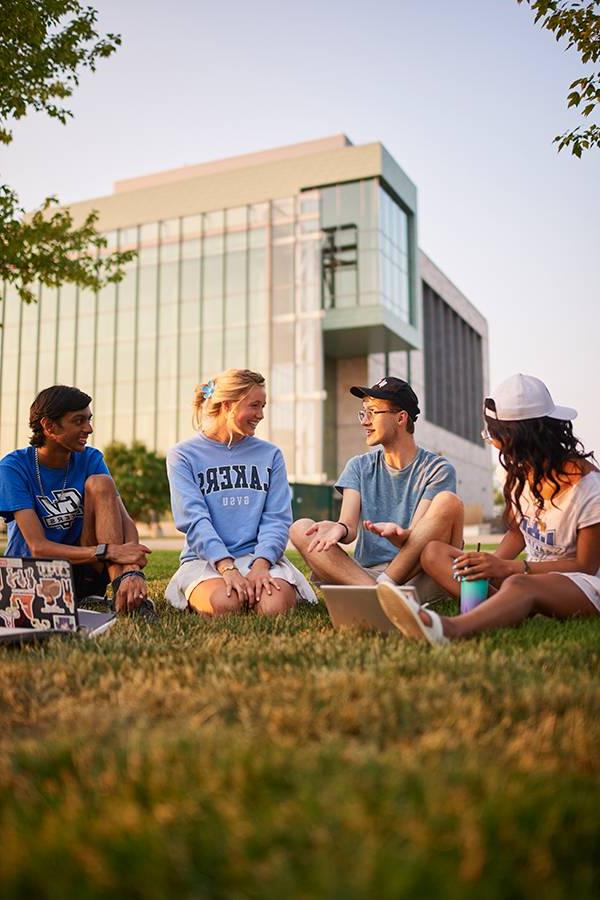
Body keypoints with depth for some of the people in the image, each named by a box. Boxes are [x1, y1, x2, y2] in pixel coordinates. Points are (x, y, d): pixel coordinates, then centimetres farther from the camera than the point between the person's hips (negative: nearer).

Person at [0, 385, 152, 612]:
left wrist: (132, 571, -36)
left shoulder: (90, 459, -2)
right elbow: (38, 547, -21)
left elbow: (125, 521, -14)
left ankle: (121, 583, -29)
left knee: (100, 483, -19)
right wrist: (109, 551, -34)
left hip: (84, 573, 3)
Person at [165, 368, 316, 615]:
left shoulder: (270, 454, 13)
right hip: (205, 559, -2)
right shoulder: (183, 455, 5)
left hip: (258, 556, 2)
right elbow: (194, 519, -8)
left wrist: (260, 563, -16)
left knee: (275, 605, -30)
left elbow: (277, 518, 4)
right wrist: (227, 567, -22)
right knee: (224, 604, -34)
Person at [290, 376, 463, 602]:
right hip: (363, 573, 3)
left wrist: (397, 534, -34)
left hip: (415, 577, -3)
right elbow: (350, 529, 0)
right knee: (300, 529, -17)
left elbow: (416, 537, -9)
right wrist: (340, 529, -25)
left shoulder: (437, 469, 3)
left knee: (448, 502, -25)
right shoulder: (359, 467, 15)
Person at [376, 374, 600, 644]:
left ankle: (450, 627, -71)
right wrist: (492, 563, -11)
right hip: (533, 573, 7)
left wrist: (509, 567, -23)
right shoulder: (523, 472, 3)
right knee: (434, 553, -9)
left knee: (519, 586, -43)